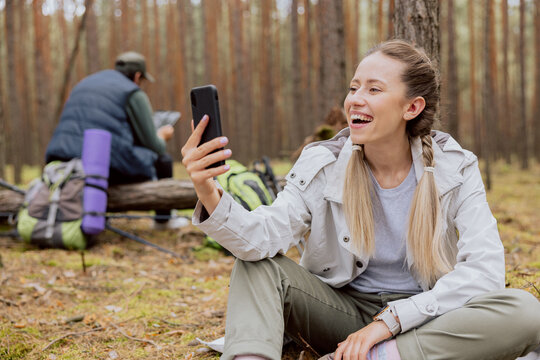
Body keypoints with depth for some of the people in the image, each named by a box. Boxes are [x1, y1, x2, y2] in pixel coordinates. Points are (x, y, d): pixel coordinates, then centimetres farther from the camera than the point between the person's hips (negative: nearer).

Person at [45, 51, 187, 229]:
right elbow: (153, 146, 1)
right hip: (109, 167, -7)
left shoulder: (82, 85, 23)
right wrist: (162, 136, 26)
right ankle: (163, 218, 33)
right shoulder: (134, 94, 2)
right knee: (162, 160, 19)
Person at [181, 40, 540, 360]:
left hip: (425, 319, 0)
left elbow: (485, 268, -18)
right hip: (344, 310, 1)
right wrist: (210, 196, -43)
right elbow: (265, 236, -22)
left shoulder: (454, 168, -9)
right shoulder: (322, 165, -7)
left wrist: (392, 318, -26)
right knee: (258, 266, -20)